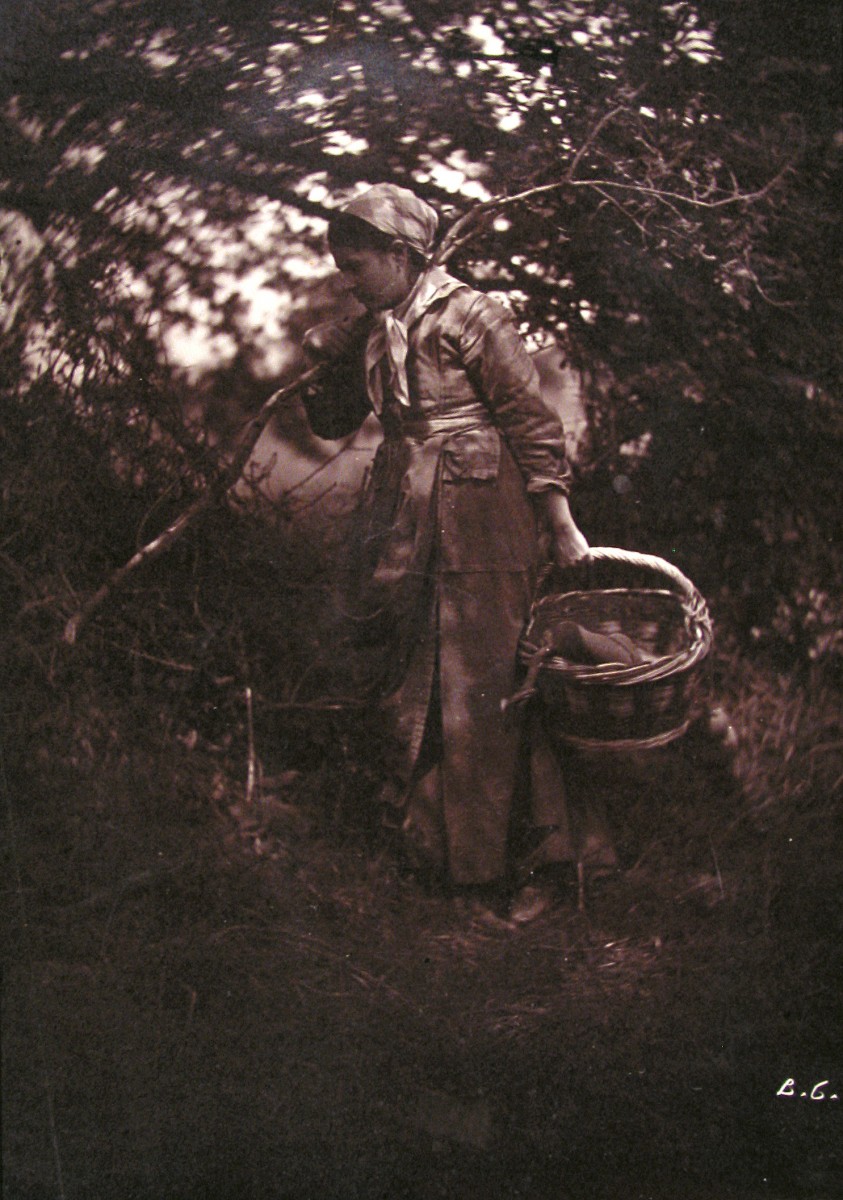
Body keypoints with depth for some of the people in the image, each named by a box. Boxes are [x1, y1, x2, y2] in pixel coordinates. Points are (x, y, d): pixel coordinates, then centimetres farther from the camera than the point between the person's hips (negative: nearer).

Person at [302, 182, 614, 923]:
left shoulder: (470, 318, -8)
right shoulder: (369, 334, 13)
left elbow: (532, 423, -8)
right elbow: (333, 422, 23)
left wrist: (563, 528, -9)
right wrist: (321, 363, 4)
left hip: (482, 533, -7)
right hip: (410, 532, 7)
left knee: (489, 688, -5)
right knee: (420, 690, 11)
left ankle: (524, 861, 7)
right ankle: (452, 853, 24)